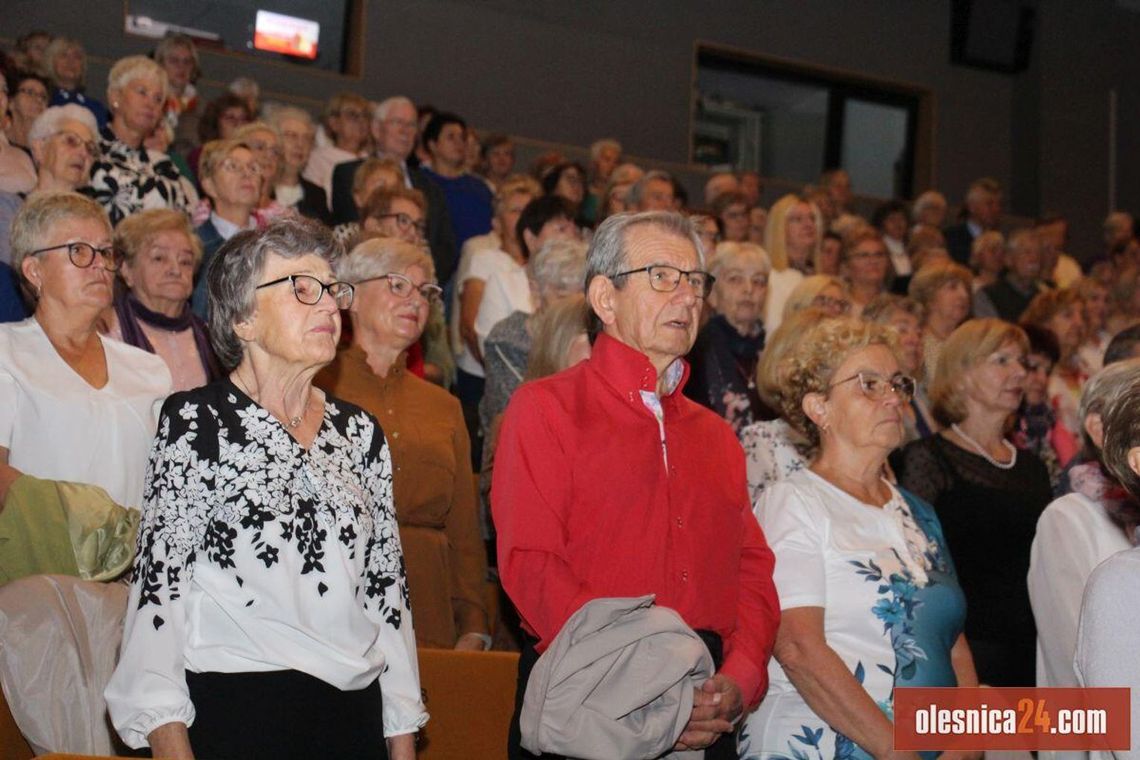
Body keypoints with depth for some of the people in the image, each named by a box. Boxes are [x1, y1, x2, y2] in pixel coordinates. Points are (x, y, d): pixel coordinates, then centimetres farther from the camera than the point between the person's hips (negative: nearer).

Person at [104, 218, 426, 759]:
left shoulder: (359, 431, 11)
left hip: (355, 714, 5)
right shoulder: (196, 422, -4)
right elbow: (159, 582, -9)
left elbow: (386, 585, 12)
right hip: (234, 715, -5)